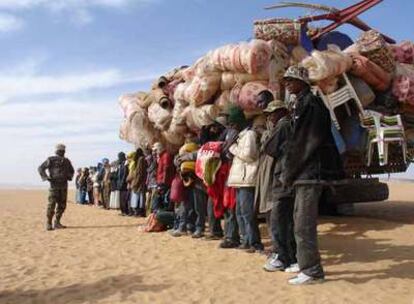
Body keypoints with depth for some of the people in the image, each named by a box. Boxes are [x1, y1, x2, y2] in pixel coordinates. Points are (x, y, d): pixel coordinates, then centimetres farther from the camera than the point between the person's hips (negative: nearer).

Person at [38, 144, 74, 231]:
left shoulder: (67, 161, 10)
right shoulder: (51, 160, -4)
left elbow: (72, 171, 24)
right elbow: (41, 168, -2)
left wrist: (69, 177, 4)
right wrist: (47, 178, -13)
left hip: (64, 185, 5)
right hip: (54, 185, -5)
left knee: (62, 205, 4)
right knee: (52, 205, -8)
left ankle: (57, 223, 13)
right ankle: (48, 224, -1)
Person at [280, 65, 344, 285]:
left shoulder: (309, 103, -10)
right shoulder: (302, 103, 18)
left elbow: (301, 143, -15)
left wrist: (288, 174, -10)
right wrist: (290, 173, 14)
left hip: (310, 172, -10)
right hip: (307, 173, 10)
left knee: (303, 224, -6)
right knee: (301, 221, 15)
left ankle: (311, 271, 3)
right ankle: (307, 264, 24)